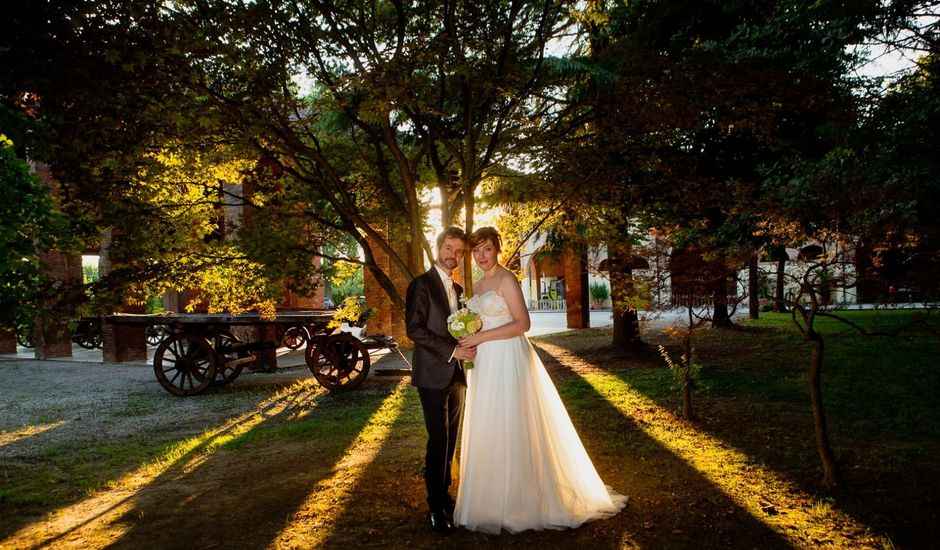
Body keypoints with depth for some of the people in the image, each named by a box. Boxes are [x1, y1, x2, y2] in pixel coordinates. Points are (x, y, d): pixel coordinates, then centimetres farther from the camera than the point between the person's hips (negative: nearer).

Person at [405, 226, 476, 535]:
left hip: (456, 375, 7)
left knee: (451, 441, 11)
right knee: (439, 440, -6)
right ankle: (436, 508, 3)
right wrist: (452, 350, -18)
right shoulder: (422, 284, -6)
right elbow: (414, 329, -15)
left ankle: (444, 495, 23)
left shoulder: (457, 289, 17)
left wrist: (468, 345, 1)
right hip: (433, 375, -7)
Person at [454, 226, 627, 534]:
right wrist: (470, 341, 2)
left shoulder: (506, 279, -10)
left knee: (510, 430, -4)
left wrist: (481, 337, -18)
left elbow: (522, 323, -17)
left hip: (507, 362, -9)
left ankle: (518, 504, 7)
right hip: (486, 364, 9)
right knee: (487, 432, 11)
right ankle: (491, 500, 21)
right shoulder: (478, 286, 15)